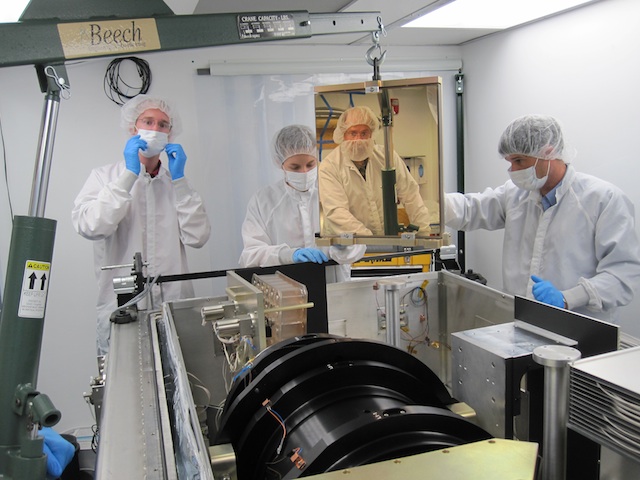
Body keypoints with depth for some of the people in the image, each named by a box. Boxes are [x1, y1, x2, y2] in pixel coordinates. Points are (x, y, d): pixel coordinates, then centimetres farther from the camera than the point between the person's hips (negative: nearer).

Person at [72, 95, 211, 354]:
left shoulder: (176, 181, 13)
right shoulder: (105, 176, 6)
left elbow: (197, 237, -2)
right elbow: (89, 227, -14)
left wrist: (179, 179, -4)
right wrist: (130, 174, -11)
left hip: (176, 307, 2)